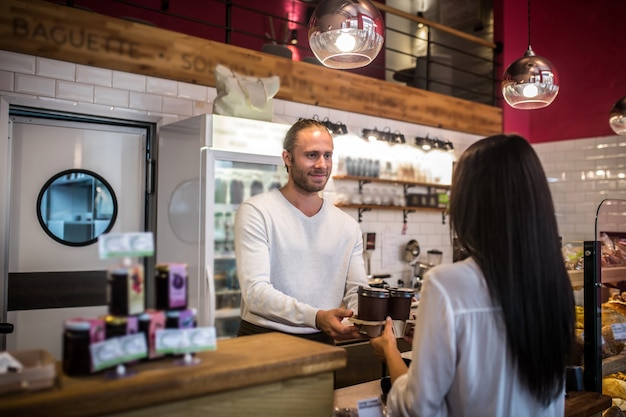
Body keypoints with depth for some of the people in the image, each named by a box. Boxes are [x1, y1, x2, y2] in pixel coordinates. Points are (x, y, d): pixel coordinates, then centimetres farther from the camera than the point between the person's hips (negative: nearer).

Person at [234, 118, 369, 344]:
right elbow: (255, 291, -16)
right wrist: (316, 317, -28)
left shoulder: (348, 226, 6)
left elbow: (356, 290, 5)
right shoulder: (256, 212, -8)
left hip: (321, 342, 3)